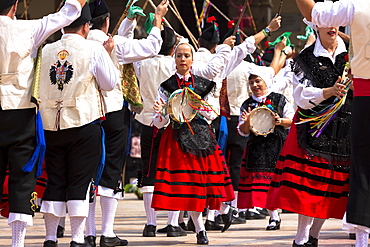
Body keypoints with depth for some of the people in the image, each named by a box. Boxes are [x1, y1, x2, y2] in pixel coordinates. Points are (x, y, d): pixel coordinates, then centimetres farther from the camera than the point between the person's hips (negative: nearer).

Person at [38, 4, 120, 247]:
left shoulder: (47, 51, 6)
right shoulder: (93, 49, -6)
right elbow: (110, 83, -1)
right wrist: (108, 54, 12)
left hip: (51, 124, 4)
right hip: (84, 123, -4)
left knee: (55, 181, 9)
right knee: (80, 182, 1)